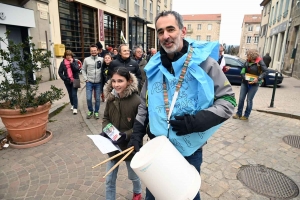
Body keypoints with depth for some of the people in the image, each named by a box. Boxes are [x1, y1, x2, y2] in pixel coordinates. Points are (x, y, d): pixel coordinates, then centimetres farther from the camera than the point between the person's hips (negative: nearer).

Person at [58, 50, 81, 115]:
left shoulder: (75, 61, -3)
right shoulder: (63, 63, 0)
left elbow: (77, 69, -17)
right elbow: (60, 72, 2)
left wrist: (72, 63, -19)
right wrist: (64, 78, -9)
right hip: (67, 81, 3)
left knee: (74, 94, -7)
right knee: (70, 94, 16)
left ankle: (75, 108, -5)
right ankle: (72, 105, 34)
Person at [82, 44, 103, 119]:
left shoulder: (101, 59, 0)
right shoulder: (86, 59, 3)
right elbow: (83, 69, 10)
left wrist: (102, 79, -6)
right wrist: (85, 78, 0)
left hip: (98, 83, 0)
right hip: (89, 82, 1)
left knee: (97, 99, 7)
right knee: (88, 98, 0)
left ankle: (96, 112, 24)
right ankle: (90, 111, 24)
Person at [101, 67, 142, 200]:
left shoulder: (136, 101, -24)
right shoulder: (111, 98, -8)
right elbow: (106, 118, 6)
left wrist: (126, 135, -29)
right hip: (113, 145, 3)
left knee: (133, 175, 25)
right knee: (109, 180, 16)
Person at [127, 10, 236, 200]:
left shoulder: (203, 62, -12)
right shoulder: (154, 66, 1)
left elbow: (228, 100, -9)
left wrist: (197, 121, -22)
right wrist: (137, 134, 1)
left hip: (189, 149, -3)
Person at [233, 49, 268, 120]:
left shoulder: (259, 62, -12)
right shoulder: (247, 61, 0)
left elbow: (266, 71, -15)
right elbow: (243, 70, 6)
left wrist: (258, 78, -24)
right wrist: (244, 76, -11)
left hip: (254, 84, -4)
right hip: (245, 82, 4)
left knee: (249, 100, 3)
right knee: (241, 98, 4)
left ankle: (246, 116, 15)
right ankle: (238, 114, 15)